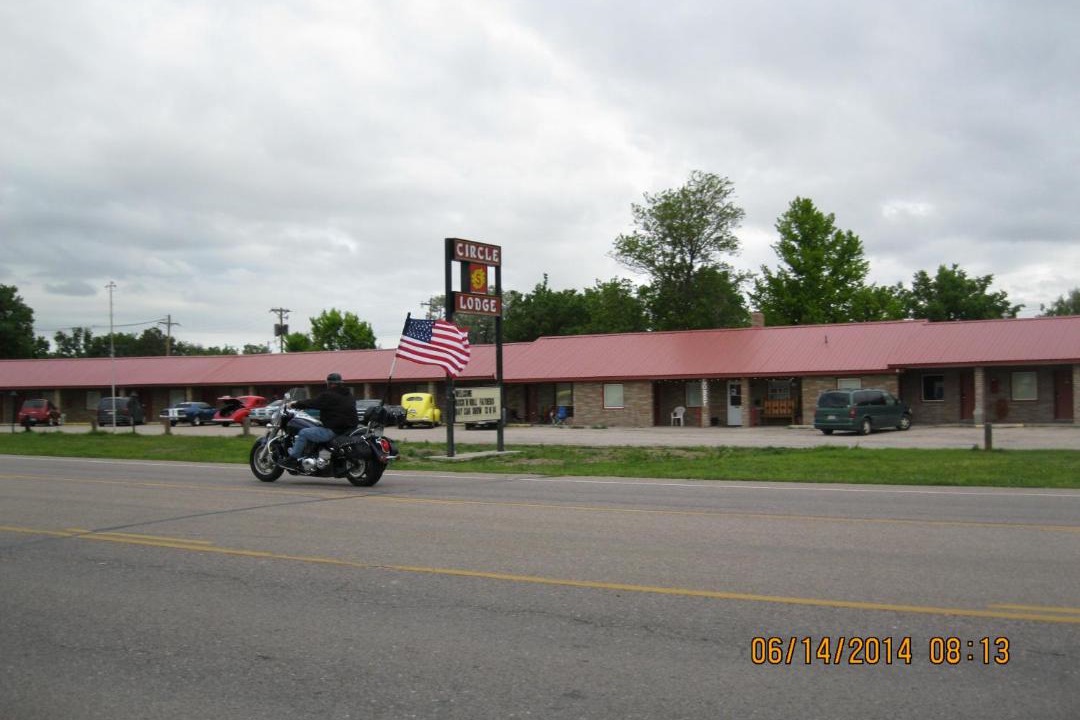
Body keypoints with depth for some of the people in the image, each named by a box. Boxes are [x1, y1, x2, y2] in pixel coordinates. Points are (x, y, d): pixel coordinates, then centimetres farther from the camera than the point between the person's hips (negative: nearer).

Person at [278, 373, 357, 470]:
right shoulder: (350, 396, 13)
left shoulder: (328, 396, -12)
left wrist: (295, 404, 6)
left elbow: (313, 403, -8)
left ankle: (292, 460, -1)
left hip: (333, 431, -9)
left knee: (303, 433, -2)